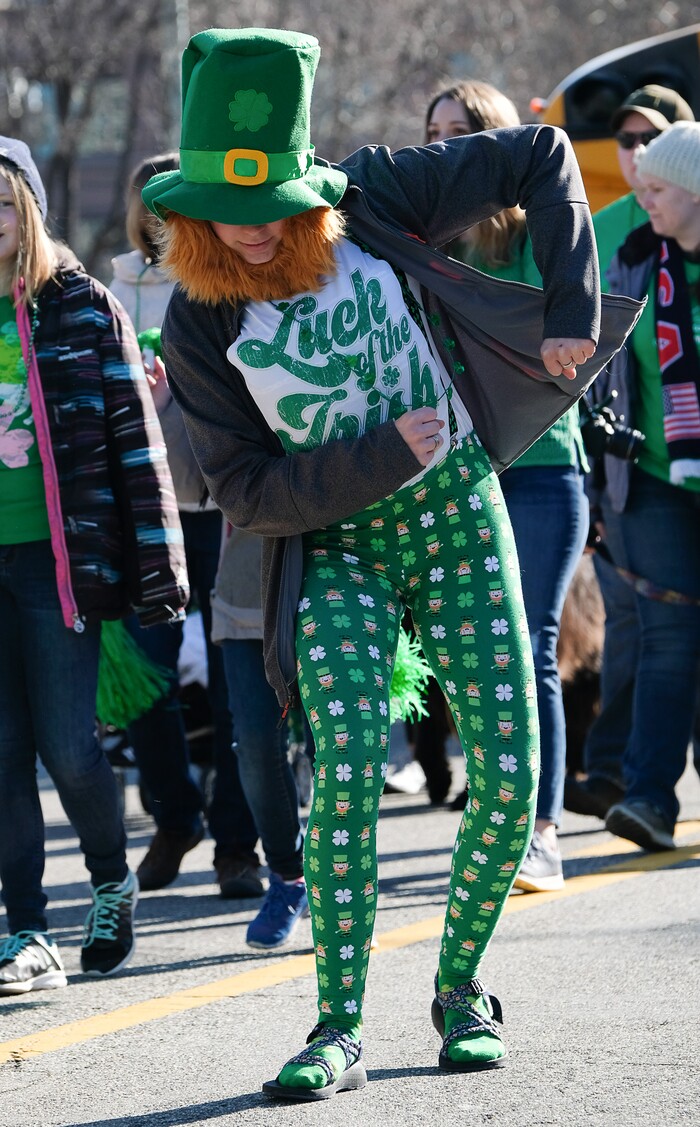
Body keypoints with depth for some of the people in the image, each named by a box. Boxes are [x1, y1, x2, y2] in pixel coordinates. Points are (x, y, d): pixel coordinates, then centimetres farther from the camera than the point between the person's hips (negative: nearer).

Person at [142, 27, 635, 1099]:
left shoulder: (373, 201, -12)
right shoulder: (199, 327, -11)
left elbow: (542, 155, -3)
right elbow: (247, 493, -10)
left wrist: (571, 308, -10)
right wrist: (387, 455, -19)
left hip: (460, 518, 1)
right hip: (339, 548, -1)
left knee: (509, 775, -4)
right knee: (348, 769, -21)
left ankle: (461, 991, 17)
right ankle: (339, 1031, -15)